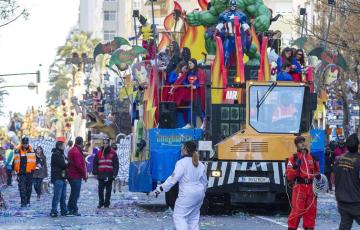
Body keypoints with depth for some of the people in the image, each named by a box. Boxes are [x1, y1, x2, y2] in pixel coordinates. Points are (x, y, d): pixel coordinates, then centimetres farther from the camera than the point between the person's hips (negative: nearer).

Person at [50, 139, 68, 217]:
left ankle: (64, 211, 19)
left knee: (63, 196, 14)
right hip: (58, 178, -10)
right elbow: (63, 164, -17)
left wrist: (66, 163, -3)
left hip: (62, 178, 10)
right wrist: (66, 163, 2)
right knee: (57, 196, -11)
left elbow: (66, 163, 18)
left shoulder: (61, 154, 20)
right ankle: (54, 211, -10)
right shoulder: (56, 154, -12)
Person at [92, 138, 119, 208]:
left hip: (109, 175, -2)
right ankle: (101, 203, 10)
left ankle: (106, 203, 9)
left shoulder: (113, 153, 3)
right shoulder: (99, 153, 9)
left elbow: (116, 164, 1)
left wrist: (114, 174, -7)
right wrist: (95, 171, 2)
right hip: (101, 175, 2)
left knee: (108, 190, 3)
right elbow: (95, 163, 12)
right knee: (100, 190, 0)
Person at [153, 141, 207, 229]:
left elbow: (174, 178, -19)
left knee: (179, 216, -4)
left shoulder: (182, 163, -13)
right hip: (199, 194, 8)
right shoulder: (200, 164, 10)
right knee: (194, 218, 14)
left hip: (187, 195, -8)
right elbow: (204, 181, 18)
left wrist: (161, 188, -16)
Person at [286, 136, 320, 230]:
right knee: (297, 210, -10)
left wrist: (318, 175, 6)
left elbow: (316, 170, 27)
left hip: (311, 188, 5)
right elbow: (289, 176, -6)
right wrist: (295, 167, -20)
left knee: (311, 211, 9)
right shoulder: (294, 158, -1)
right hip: (299, 187, -5)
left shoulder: (312, 157, 14)